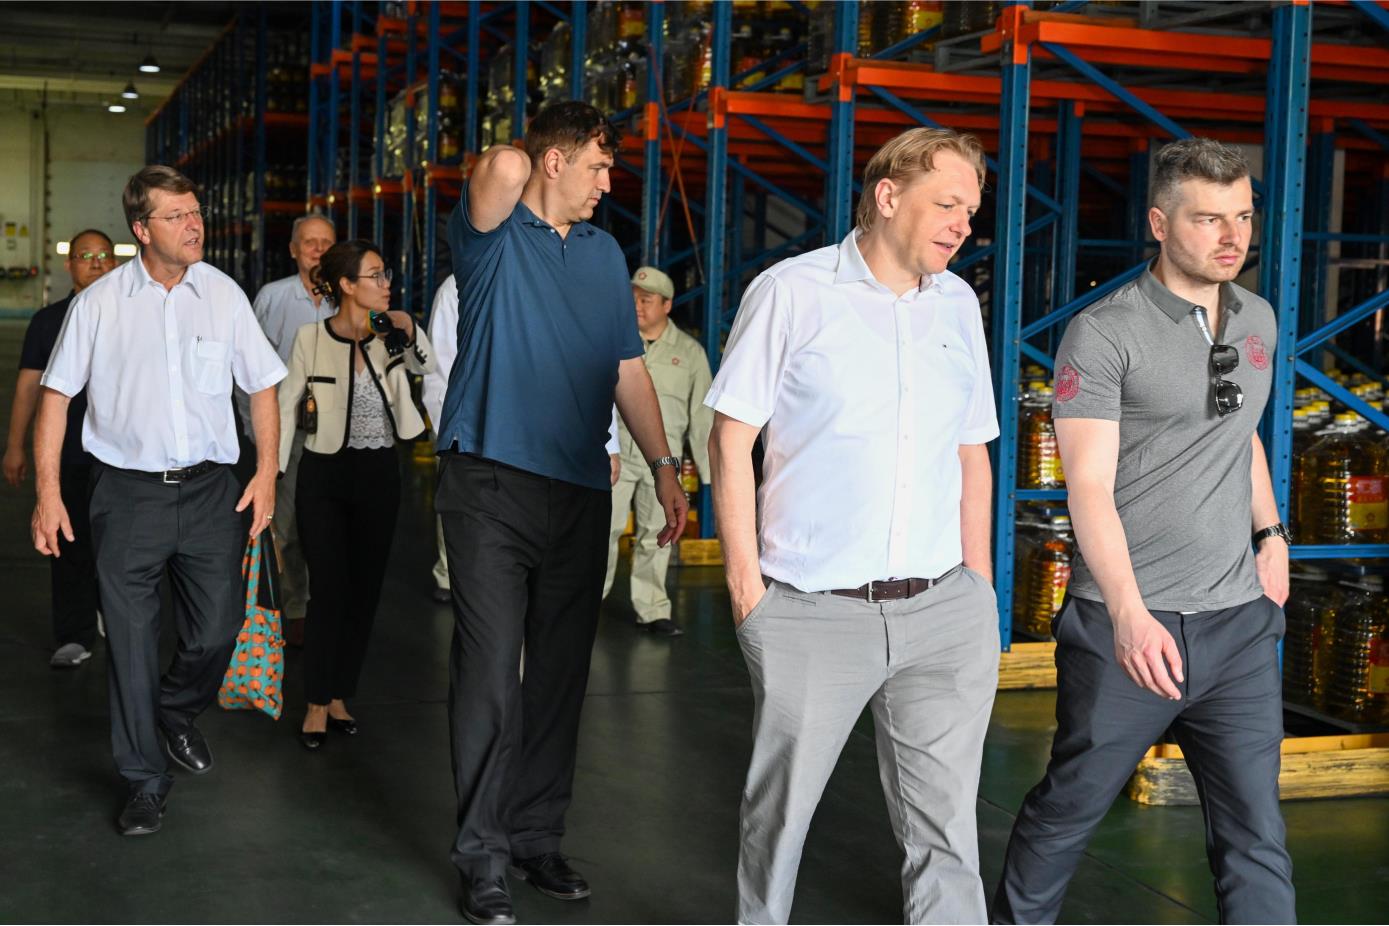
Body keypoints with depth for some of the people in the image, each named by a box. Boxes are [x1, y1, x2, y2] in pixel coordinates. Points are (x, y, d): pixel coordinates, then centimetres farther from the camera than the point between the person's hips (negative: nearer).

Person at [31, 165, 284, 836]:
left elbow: (262, 386, 9)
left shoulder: (223, 294, 3)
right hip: (129, 493, -1)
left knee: (216, 633, 4)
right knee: (131, 643, 2)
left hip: (211, 487, 2)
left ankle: (176, 712, 37)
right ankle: (146, 781, 17)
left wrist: (266, 473, 1)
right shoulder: (99, 303, -2)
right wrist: (48, 491, -3)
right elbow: (56, 395, 3)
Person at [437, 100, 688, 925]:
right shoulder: (494, 235, -3)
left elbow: (629, 369, 17)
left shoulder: (603, 253, 14)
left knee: (562, 673, 10)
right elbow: (504, 168, -25)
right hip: (493, 485, -5)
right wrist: (504, 169, 0)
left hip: (580, 490, 6)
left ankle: (538, 836, 23)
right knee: (491, 676, -5)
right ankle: (483, 855, 6)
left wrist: (664, 468, 12)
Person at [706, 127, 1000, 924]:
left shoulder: (958, 304, 11)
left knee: (946, 824, 5)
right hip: (811, 612, -3)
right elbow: (731, 439, -3)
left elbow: (972, 457, 17)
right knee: (780, 808, 10)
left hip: (941, 611, 4)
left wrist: (980, 591, 12)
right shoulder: (791, 293, -3)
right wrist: (745, 580, -7)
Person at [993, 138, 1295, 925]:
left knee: (1256, 832, 5)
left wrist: (1272, 532, 14)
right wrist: (1129, 613, -27)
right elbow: (1090, 486, -17)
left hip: (1241, 622, 5)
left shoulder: (1258, 320, 10)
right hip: (1130, 625, -5)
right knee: (1070, 808, 10)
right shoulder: (1104, 333, -11)